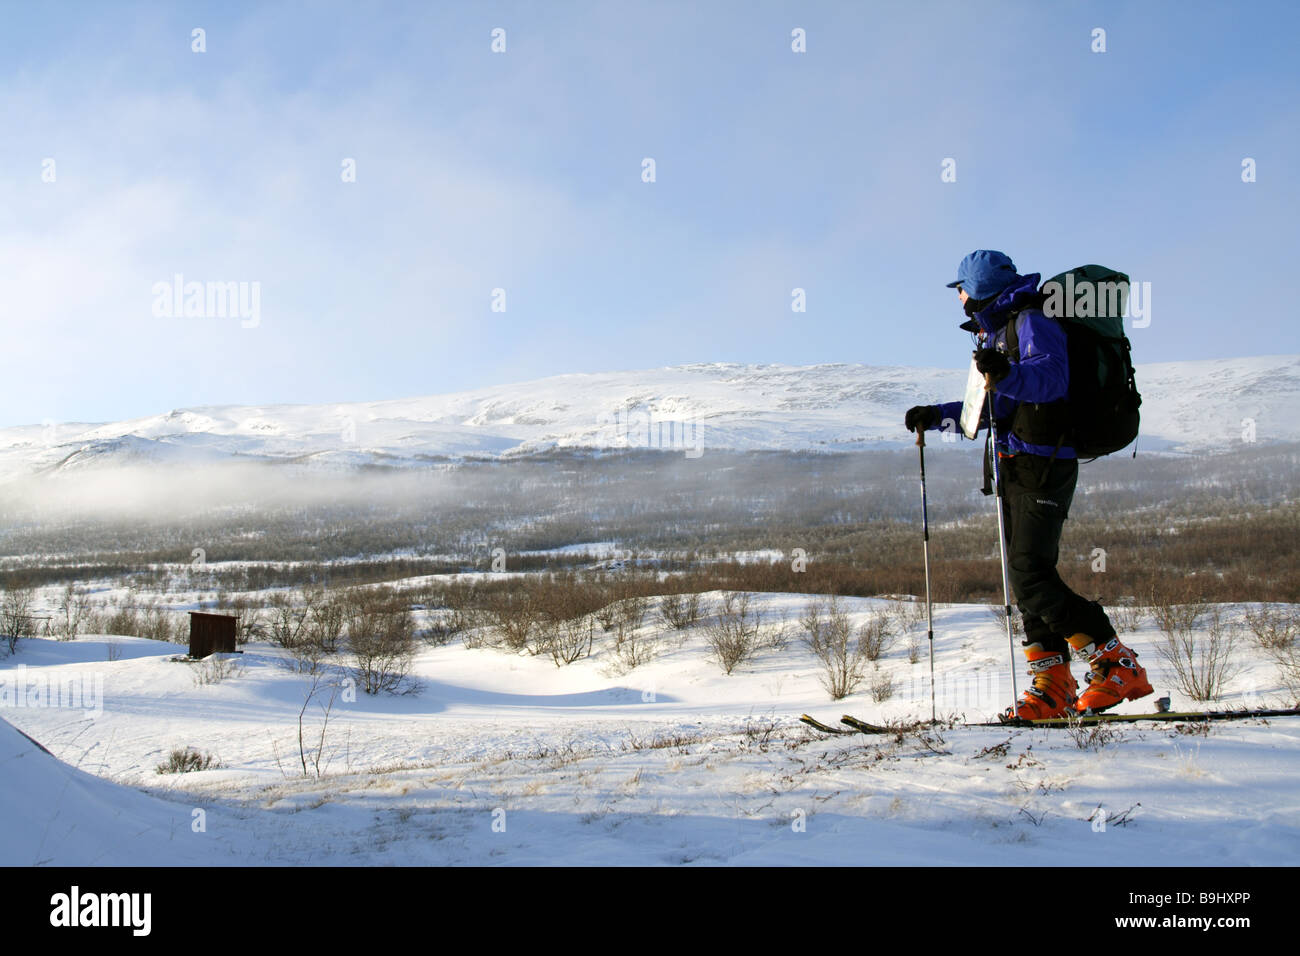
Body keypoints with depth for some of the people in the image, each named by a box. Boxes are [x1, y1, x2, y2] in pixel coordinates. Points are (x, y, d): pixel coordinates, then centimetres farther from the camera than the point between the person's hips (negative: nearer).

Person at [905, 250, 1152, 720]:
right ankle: (1052, 685, 7)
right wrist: (935, 416, 28)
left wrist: (1007, 375, -44)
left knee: (1031, 575, -17)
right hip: (1017, 469, 10)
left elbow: (1053, 378, -27)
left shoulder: (1031, 323, -8)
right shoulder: (996, 332, 22)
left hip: (1041, 465, -10)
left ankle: (1119, 667, -12)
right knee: (1027, 576, 6)